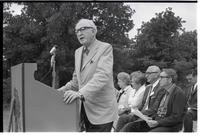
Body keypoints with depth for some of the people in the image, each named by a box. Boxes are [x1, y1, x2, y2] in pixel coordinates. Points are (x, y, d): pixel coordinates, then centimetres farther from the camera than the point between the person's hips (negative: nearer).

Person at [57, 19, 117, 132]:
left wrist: (81, 93, -35)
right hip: (85, 109, 7)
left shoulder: (105, 48, -9)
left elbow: (103, 76, -23)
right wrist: (60, 91, 3)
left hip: (101, 111, -7)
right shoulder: (78, 52, 15)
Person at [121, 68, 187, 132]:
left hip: (170, 127, -8)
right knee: (129, 127, -8)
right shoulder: (165, 92, 15)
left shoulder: (179, 93, -11)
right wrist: (151, 118, 1)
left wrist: (157, 122, -20)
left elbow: (176, 117, -16)